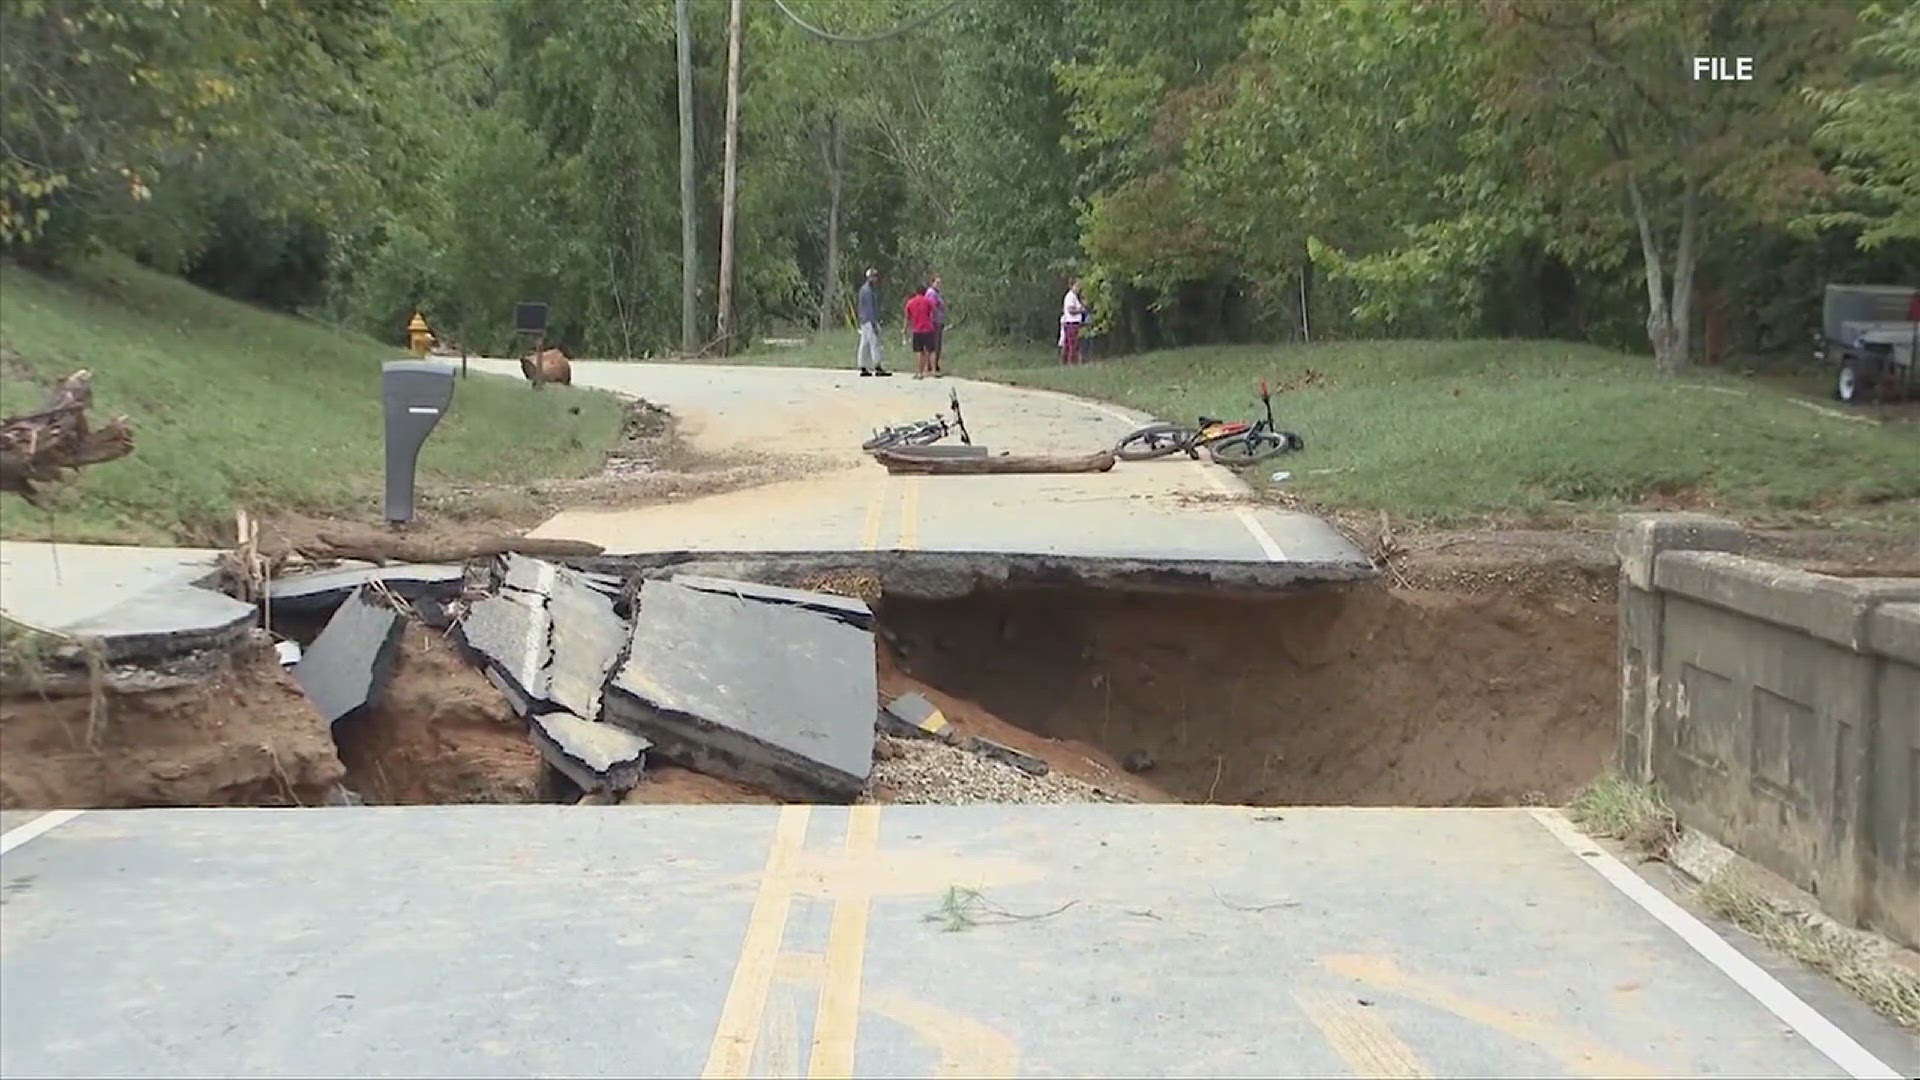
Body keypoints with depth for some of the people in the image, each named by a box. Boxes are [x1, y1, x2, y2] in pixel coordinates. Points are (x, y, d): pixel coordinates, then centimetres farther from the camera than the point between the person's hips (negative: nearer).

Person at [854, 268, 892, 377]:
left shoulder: (864, 289, 18)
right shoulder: (868, 290, -14)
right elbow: (870, 308, -19)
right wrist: (874, 323, -21)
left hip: (864, 321, 10)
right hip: (870, 320, -10)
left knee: (864, 344, 9)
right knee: (874, 343, -11)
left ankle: (863, 368, 10)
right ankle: (877, 368, -14)